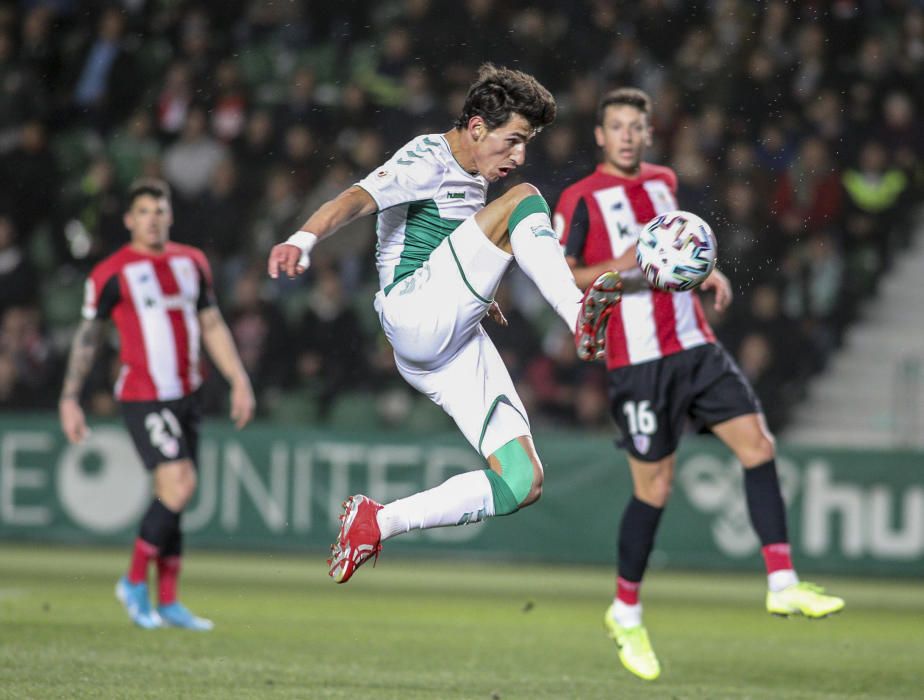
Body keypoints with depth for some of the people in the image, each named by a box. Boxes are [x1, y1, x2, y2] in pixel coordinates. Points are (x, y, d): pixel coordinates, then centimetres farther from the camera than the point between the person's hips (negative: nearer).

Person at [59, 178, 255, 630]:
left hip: (186, 395, 6)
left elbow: (212, 326, 18)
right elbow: (87, 337, 1)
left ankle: (167, 602, 13)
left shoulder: (192, 263, 11)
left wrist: (239, 381, 12)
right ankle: (135, 582, -3)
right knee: (179, 485, -18)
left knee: (172, 496, 7)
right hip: (143, 397, -6)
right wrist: (70, 398, -1)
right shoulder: (112, 274, -4)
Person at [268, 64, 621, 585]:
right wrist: (304, 239, -40)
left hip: (457, 343, 9)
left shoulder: (472, 179, 24)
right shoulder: (427, 160, -3)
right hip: (414, 318, -9)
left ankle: (376, 522, 2)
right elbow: (356, 199, -22)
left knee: (522, 484, -5)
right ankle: (581, 320, -37)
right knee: (524, 200, -20)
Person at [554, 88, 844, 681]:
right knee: (655, 488, -3)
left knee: (758, 443, -8)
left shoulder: (664, 181, 15)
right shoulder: (581, 198, -4)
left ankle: (783, 585, -6)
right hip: (639, 360, -6)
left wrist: (708, 273, 13)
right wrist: (614, 269, -24)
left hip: (695, 346, 6)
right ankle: (626, 612, 15)